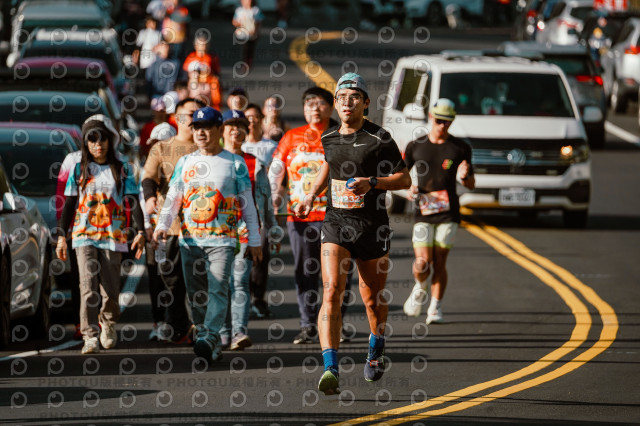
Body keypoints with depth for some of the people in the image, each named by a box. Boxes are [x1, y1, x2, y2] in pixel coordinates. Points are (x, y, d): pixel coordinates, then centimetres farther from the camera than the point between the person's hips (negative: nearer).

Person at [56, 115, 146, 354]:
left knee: (110, 289, 0)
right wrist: (61, 236, 6)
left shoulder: (123, 170, 8)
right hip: (84, 236, 0)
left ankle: (108, 325, 30)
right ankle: (90, 336, -18)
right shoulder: (79, 170, 9)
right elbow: (69, 205, 11)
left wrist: (140, 231, -9)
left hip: (113, 236, 0)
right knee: (88, 285, -15)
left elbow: (133, 203, 3)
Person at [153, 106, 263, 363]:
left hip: (223, 238, -4)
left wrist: (254, 240, 4)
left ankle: (209, 339, -28)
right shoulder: (185, 163, 13)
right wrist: (162, 225, -7)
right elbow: (172, 199, 11)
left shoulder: (235, 163, 4)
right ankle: (212, 346, 9)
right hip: (190, 239, 4)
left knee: (218, 289, -17)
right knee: (196, 293, 3)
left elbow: (247, 204, 6)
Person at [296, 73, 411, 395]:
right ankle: (331, 370, -26)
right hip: (336, 223, 2)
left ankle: (376, 350, 44)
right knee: (331, 291, -17)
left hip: (373, 227, -2)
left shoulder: (379, 139, -7)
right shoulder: (329, 138, 7)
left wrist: (372, 183, -19)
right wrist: (311, 197, 17)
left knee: (373, 298, 12)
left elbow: (404, 179, -4)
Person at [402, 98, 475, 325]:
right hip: (423, 213, 0)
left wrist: (465, 177, -13)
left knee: (439, 263, -3)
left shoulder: (460, 148, 4)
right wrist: (408, 187, -6)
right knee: (422, 264, -11)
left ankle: (435, 307, 12)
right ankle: (420, 290, 21)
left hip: (448, 213, 0)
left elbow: (471, 185, 10)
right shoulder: (415, 146, 5)